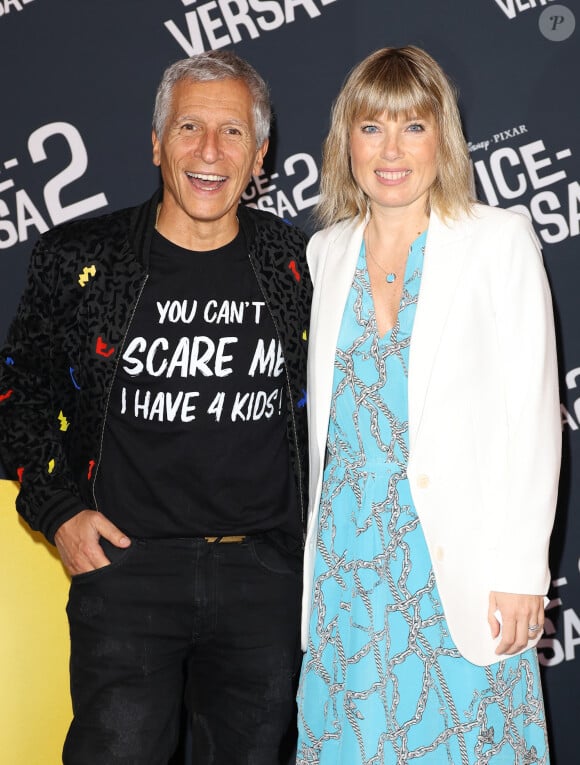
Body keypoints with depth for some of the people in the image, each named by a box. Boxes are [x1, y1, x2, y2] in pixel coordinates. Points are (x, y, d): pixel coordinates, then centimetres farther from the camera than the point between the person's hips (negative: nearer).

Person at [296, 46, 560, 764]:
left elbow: (533, 410, -6)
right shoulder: (327, 252, 9)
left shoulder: (499, 239, -3)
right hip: (345, 545, 4)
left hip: (455, 550, -3)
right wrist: (315, 542, 10)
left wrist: (522, 568, -10)